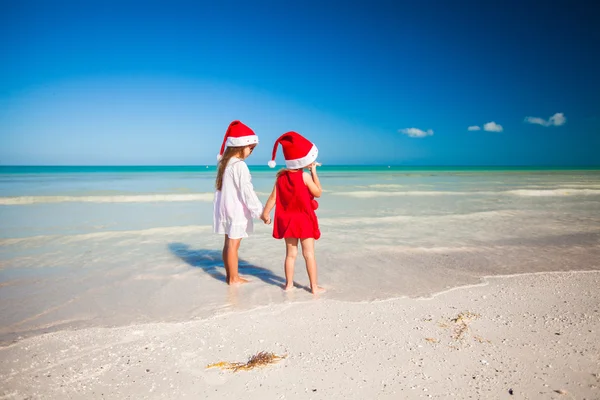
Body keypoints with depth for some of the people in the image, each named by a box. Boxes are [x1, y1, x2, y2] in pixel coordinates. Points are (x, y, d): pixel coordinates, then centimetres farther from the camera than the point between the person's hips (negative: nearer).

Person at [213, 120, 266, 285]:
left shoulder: (224, 163, 10)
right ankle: (234, 278, 10)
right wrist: (259, 210, -18)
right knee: (233, 244, 0)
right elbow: (246, 191, -22)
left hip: (226, 209, 9)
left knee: (229, 243, 15)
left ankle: (230, 275, 26)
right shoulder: (239, 166, -19)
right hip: (236, 211, -9)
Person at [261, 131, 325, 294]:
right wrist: (314, 172, -3)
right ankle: (314, 286, 8)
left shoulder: (281, 176, -1)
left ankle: (289, 284, 21)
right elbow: (318, 193, -5)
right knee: (309, 253, 2)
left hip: (287, 220, 5)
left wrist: (265, 213, 8)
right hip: (304, 219, -5)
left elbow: (273, 197, -1)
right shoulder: (305, 176, -15)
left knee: (291, 253, 14)